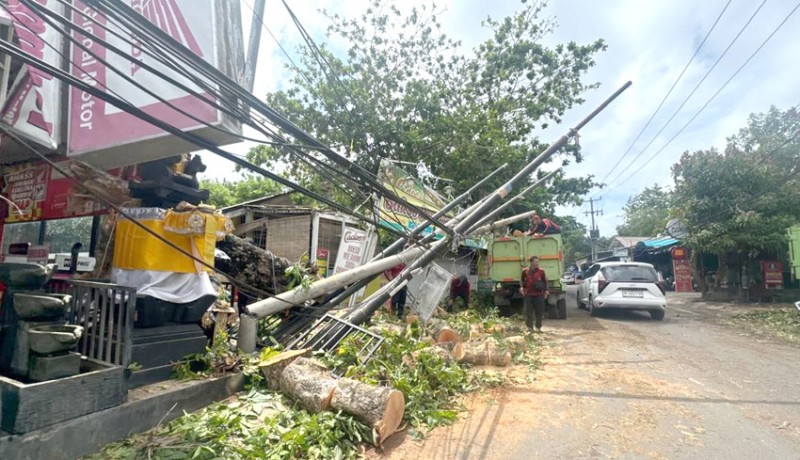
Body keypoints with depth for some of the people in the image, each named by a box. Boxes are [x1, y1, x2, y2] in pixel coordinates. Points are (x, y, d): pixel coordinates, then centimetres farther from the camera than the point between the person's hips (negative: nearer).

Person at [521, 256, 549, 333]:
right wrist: (522, 287, 2)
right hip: (528, 294, 0)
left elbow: (545, 281, 9)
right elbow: (522, 280, 16)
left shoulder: (541, 271, 0)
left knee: (539, 312, 5)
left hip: (539, 294, 0)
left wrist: (546, 290, -1)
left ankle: (538, 327, 17)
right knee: (528, 312, 3)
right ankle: (529, 327, 13)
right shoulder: (525, 271, 2)